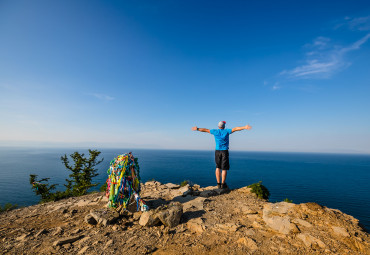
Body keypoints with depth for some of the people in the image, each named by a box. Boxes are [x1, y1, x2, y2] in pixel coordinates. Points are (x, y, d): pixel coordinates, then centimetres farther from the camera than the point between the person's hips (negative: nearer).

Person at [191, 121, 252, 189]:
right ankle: (223, 184, 2)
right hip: (225, 151, -2)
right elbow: (235, 129, -7)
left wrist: (197, 129, 26)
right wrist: (244, 127, -6)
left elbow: (205, 130, 14)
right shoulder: (226, 131, 0)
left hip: (217, 151, 3)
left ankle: (218, 184, 8)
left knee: (218, 167, 9)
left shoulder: (215, 131, 6)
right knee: (224, 168, 2)